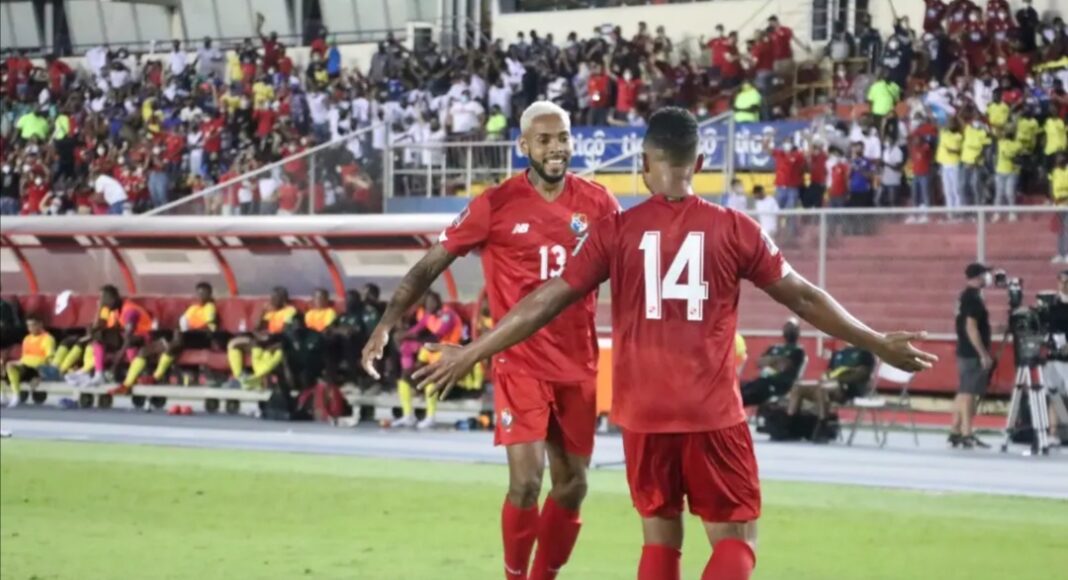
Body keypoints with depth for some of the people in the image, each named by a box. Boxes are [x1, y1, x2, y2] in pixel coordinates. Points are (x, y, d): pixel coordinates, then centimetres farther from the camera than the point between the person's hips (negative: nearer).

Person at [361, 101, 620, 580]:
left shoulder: (597, 203, 2)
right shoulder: (497, 204, -8)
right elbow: (431, 265, -4)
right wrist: (387, 323, -13)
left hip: (578, 365, 4)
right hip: (520, 364, -4)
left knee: (572, 484, 9)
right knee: (526, 480, -13)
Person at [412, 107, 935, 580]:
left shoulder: (616, 231, -1)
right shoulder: (734, 229, -1)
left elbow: (546, 302, 2)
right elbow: (804, 298, 6)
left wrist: (470, 354, 12)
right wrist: (879, 345, 19)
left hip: (643, 414, 1)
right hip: (713, 414, -1)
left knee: (660, 538, 15)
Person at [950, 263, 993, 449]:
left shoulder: (966, 296, 14)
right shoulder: (973, 298, -16)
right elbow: (971, 328, -21)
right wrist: (984, 354, -21)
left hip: (965, 352, 10)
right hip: (973, 354, -10)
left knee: (963, 392, 12)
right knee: (969, 393, -9)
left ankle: (955, 432, 16)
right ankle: (967, 435, -9)